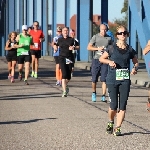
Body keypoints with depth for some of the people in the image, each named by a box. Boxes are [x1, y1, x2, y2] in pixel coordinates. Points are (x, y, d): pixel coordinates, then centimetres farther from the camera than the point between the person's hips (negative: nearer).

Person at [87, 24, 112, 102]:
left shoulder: (109, 38, 9)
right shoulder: (95, 37, 3)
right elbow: (88, 47, 0)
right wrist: (98, 48, -12)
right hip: (96, 60, 0)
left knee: (104, 79, -6)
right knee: (94, 79, 4)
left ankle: (103, 96, -5)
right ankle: (94, 93, 27)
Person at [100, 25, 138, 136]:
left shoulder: (130, 50, 5)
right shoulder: (112, 48, 0)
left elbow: (136, 62, 17)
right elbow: (101, 59, 9)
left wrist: (135, 68, -5)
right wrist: (109, 61, -10)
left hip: (125, 80, 2)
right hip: (112, 80, -2)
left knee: (123, 105, -3)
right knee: (114, 105, -3)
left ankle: (118, 128, 5)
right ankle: (110, 123, 25)